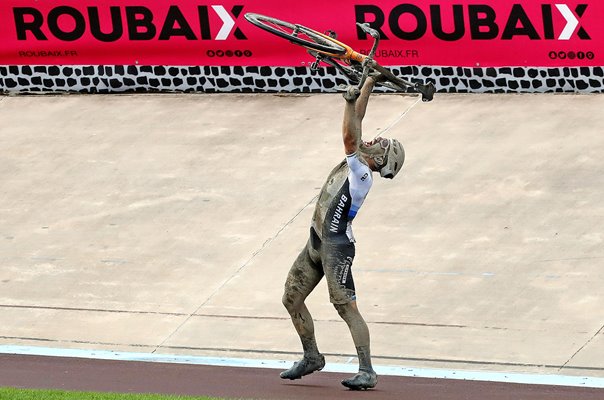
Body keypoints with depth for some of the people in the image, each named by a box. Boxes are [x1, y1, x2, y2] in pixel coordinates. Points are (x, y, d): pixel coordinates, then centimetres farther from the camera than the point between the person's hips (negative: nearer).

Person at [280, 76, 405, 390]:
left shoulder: (361, 174, -14)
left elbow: (349, 136, -26)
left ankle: (367, 372, -16)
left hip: (336, 246, -10)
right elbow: (356, 125, 14)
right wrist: (368, 85, 15)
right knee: (292, 299, 15)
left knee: (346, 306, -15)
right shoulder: (356, 161, 9)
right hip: (316, 243, 10)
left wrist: (351, 102, -31)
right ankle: (311, 358, 29)